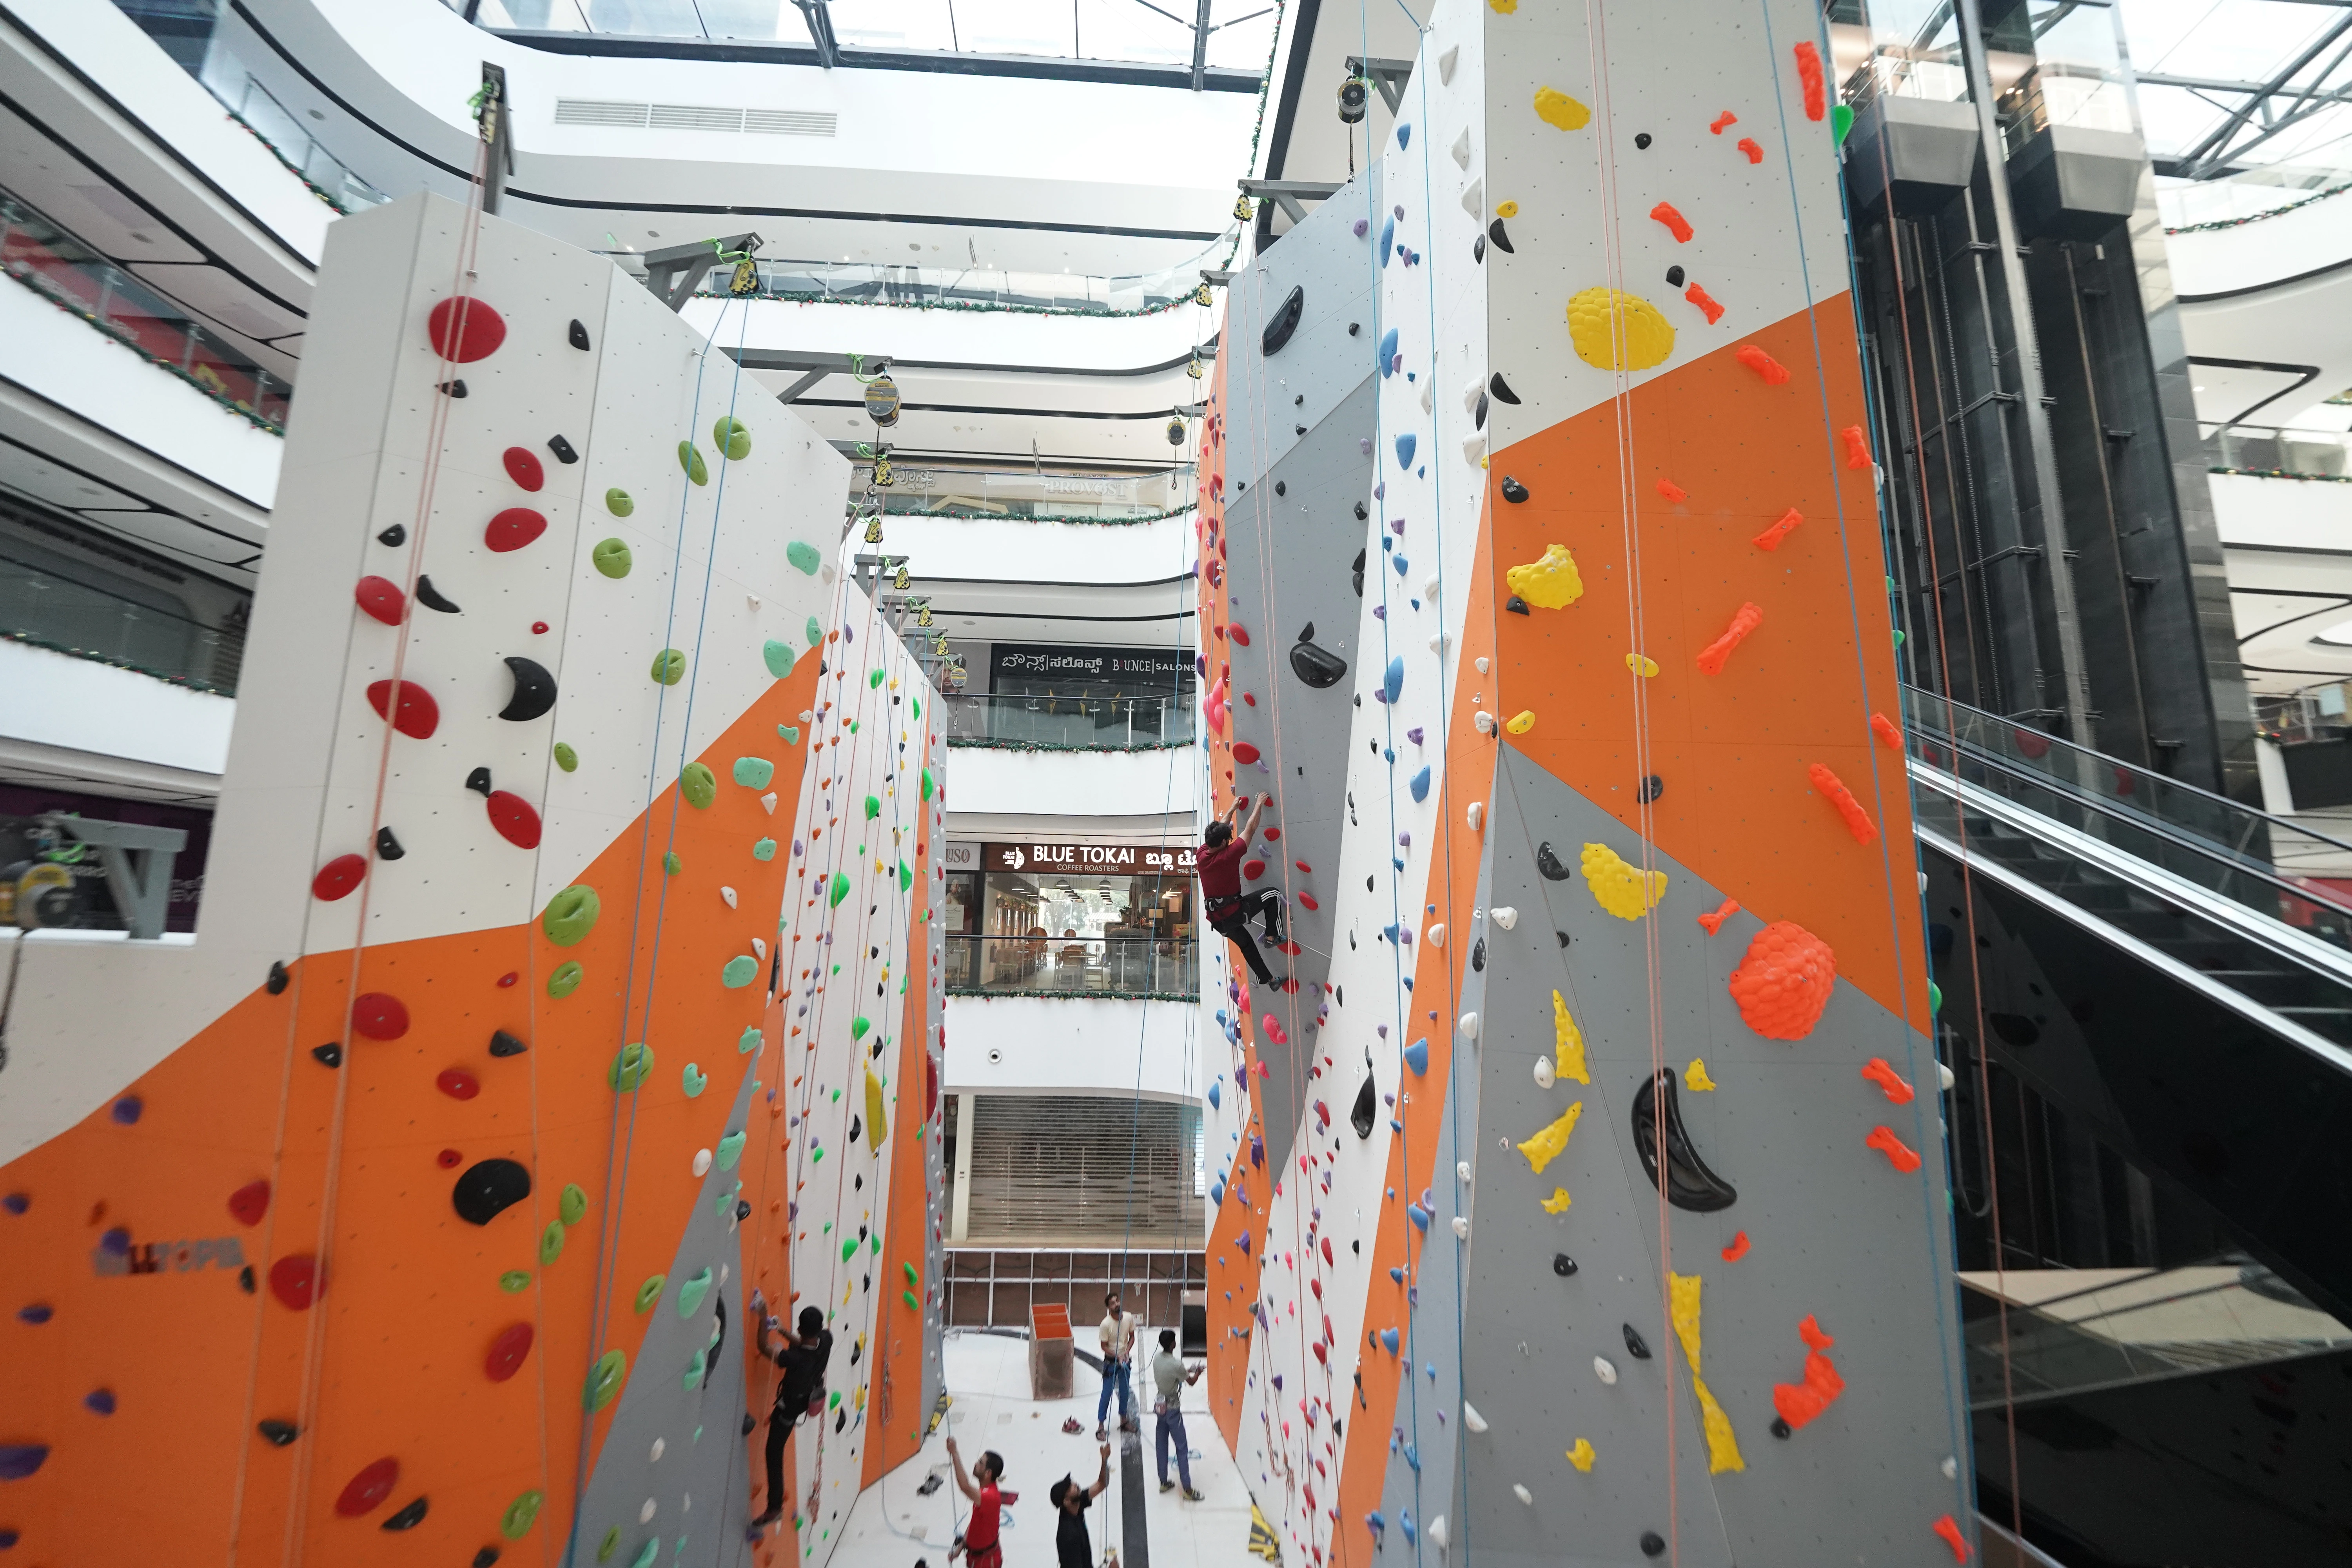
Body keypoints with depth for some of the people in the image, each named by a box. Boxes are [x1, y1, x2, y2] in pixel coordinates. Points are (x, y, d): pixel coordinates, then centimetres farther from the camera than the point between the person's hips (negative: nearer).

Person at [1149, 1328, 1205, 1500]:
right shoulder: (1176, 1364, -27)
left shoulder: (1157, 1359, -6)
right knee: (1182, 1448, 3)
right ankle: (1187, 1489, 8)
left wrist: (1186, 1371, 14)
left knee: (1161, 1446, 17)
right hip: (1172, 1410, -7)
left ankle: (1163, 1482, 29)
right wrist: (1198, 1372, 9)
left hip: (1160, 1407, 7)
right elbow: (1191, 1381, -11)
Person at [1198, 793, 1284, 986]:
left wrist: (1233, 809, 25)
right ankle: (1273, 936, 9)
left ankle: (1266, 978, 35)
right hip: (1234, 913, -7)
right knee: (1272, 895, 5)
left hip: (1216, 919, 7)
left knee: (1246, 944, 26)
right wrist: (1259, 805, 3)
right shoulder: (1228, 855, -21)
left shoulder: (1202, 854, -3)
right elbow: (1250, 829, -11)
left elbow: (1219, 829, 14)